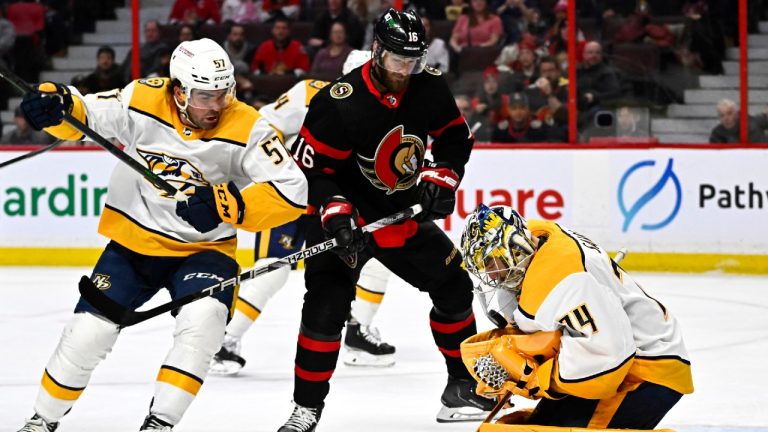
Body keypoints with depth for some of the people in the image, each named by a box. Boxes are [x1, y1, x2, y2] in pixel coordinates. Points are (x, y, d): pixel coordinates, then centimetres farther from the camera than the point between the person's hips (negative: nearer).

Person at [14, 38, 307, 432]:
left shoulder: (245, 129, -18)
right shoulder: (143, 101, -13)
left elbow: (292, 191, -21)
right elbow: (84, 114, -3)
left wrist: (226, 204, -33)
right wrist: (55, 102, -26)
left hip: (203, 249, -1)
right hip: (133, 242, 1)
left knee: (202, 320, -29)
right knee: (88, 331, -4)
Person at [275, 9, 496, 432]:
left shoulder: (430, 87, -9)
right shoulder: (339, 104, -26)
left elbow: (455, 138, 7)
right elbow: (312, 170, -22)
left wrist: (441, 178, -9)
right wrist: (337, 218, -31)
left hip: (404, 211, 6)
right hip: (345, 215, -6)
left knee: (452, 285, 8)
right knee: (326, 304, -19)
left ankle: (463, 386, 26)